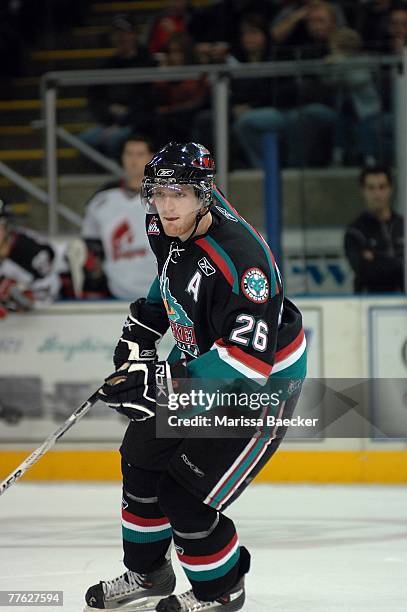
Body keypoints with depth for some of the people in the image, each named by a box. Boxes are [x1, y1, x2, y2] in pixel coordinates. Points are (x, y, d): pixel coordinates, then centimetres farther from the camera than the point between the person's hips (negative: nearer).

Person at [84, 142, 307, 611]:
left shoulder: (240, 260, -37)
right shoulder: (167, 227, -10)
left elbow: (248, 360, -40)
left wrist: (164, 383, -43)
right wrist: (142, 326, 8)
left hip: (265, 379, -9)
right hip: (200, 357, 9)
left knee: (185, 493, -11)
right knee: (142, 456, 14)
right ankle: (146, 573, 34)